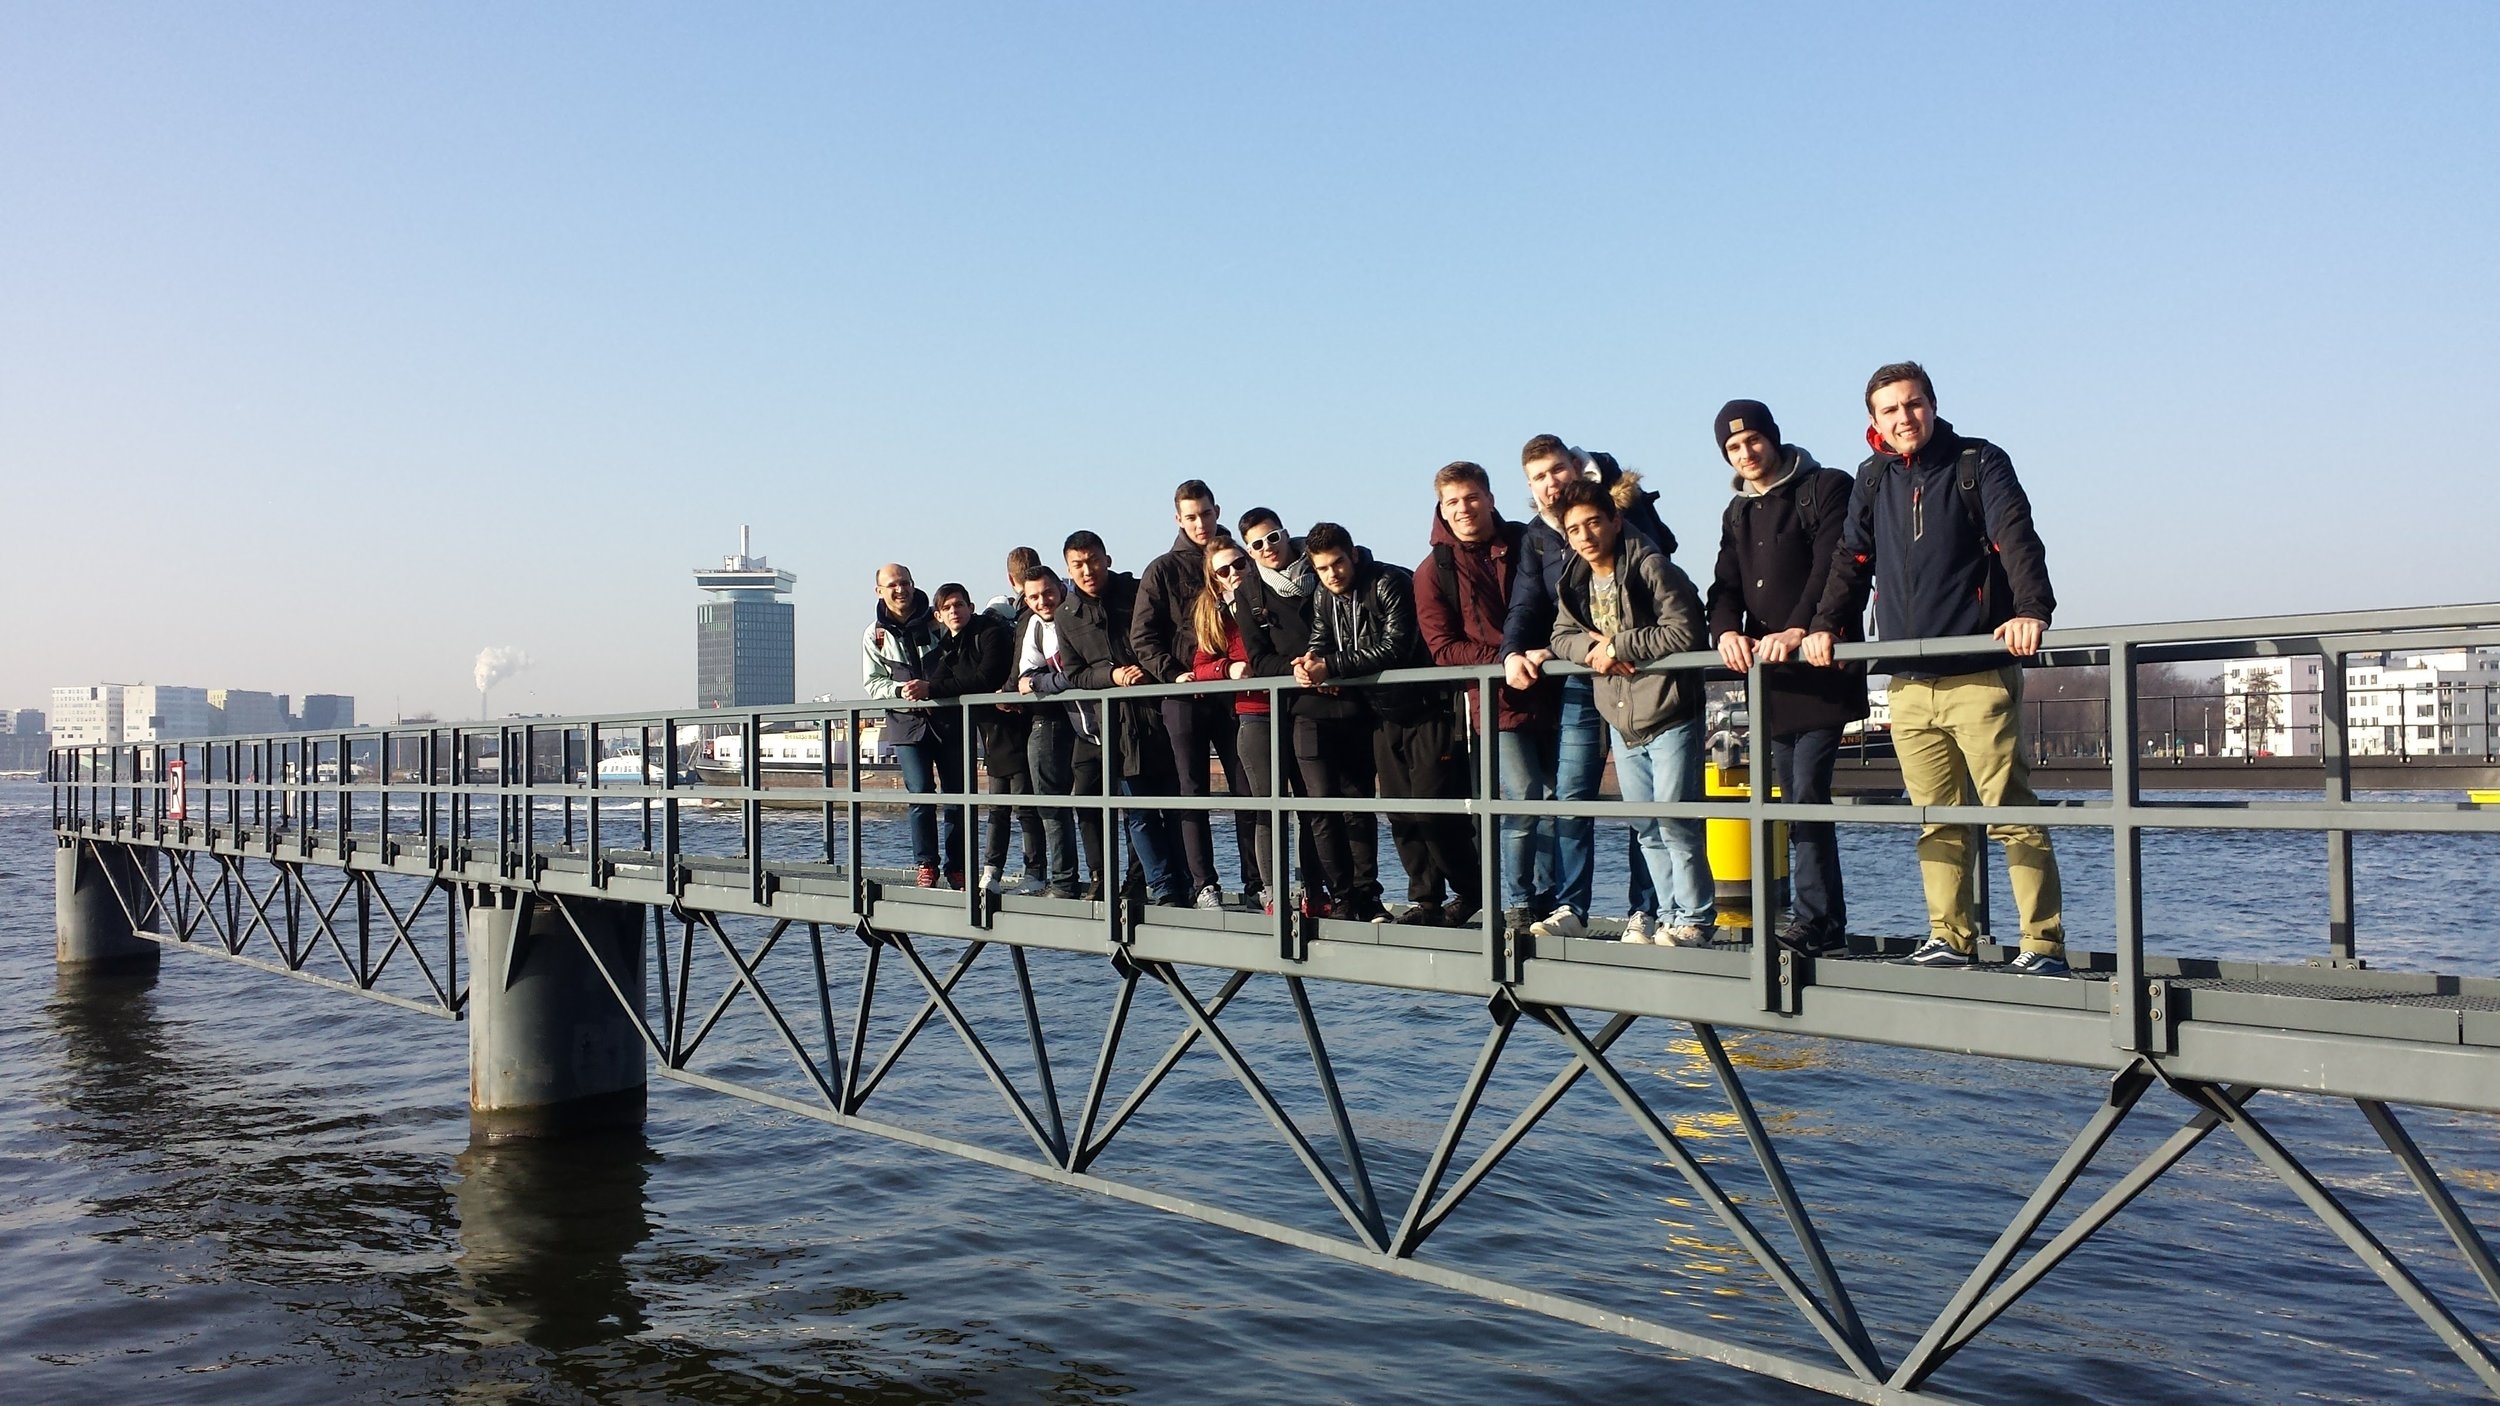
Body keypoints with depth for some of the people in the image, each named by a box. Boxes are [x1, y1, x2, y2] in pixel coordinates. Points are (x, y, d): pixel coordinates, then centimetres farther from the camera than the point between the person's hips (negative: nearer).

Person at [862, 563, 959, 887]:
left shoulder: (937, 621, 2)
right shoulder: (874, 635, 6)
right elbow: (872, 683, 5)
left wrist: (931, 687, -17)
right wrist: (900, 690, -16)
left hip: (948, 718, 0)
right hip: (907, 723, 0)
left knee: (958, 793, 1)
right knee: (920, 793, -10)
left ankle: (957, 867, 12)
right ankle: (926, 865, 1)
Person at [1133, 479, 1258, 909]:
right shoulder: (1163, 571, 6)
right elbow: (1142, 637, 1)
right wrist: (1173, 675, -12)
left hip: (1233, 693, 2)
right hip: (1184, 698, -1)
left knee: (1248, 789, -1)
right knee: (1193, 793, 1)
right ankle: (1204, 885, 5)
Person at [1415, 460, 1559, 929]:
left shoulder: (1527, 543, 10)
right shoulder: (1434, 570, 2)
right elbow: (1443, 649, -4)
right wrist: (1506, 660, -17)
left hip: (1548, 692, 3)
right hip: (1495, 701, -3)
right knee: (1522, 802, -11)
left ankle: (1547, 901, 16)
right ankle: (1517, 904, 3)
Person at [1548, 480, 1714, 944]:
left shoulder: (1651, 568, -12)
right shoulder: (1575, 583, 9)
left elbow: (1684, 633, -20)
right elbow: (1562, 636, 11)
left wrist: (1617, 646, -17)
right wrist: (1592, 647, -11)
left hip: (1669, 717, -7)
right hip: (1621, 722, 7)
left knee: (1674, 820, -7)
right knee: (1646, 827, 11)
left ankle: (1695, 918, 5)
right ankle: (1673, 915, 21)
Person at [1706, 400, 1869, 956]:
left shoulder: (1826, 488, -1)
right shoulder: (1737, 513, 20)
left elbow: (1832, 568, -14)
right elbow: (1725, 587, 10)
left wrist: (1799, 630, -29)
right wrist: (1726, 630, -12)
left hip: (1821, 670, -7)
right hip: (1770, 679, 7)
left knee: (1807, 794, -15)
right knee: (1796, 802, 8)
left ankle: (1814, 919, -13)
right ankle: (1829, 922, 14)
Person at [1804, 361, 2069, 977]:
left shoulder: (1979, 464, 0)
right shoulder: (1873, 481, 15)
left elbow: (2016, 539, -13)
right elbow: (1852, 560, 19)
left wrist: (2030, 609, -30)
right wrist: (1826, 624, 4)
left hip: (1980, 677, -5)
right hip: (1909, 684, 5)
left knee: (2012, 816, -6)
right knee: (1937, 822, 7)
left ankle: (2043, 944, -1)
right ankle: (1950, 938, 14)